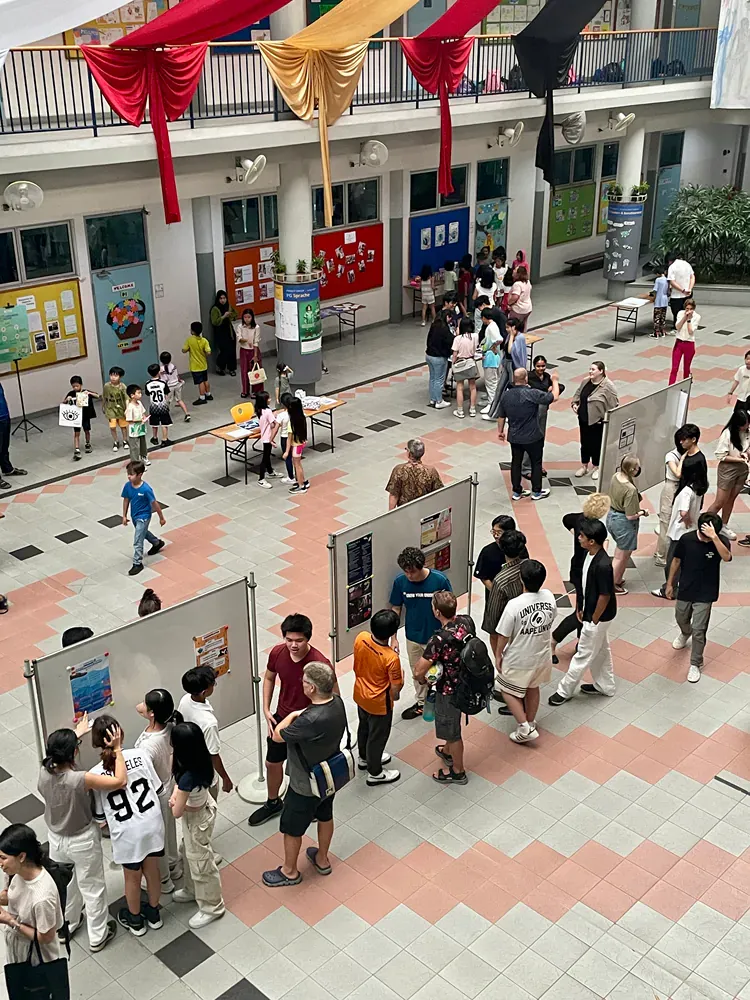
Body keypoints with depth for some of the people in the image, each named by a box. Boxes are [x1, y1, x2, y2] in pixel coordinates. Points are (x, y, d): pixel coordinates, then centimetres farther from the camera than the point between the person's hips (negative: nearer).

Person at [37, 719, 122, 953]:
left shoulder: (44, 772, -18)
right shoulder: (80, 779, -35)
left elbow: (56, 751, 6)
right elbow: (120, 781, -31)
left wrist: (76, 733, 15)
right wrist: (117, 748, -25)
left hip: (56, 838, 5)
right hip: (82, 841, -5)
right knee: (91, 887, 17)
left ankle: (66, 925, 52)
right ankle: (98, 937, 34)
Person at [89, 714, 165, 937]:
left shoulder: (96, 774, -18)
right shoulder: (140, 756, -14)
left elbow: (99, 814, -6)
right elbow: (157, 788, -1)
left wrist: (106, 822, 16)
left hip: (127, 834, -2)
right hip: (152, 824, 2)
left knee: (132, 878, 22)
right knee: (152, 870, 24)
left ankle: (135, 920, 44)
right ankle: (153, 913, 46)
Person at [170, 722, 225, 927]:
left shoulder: (188, 778, -41)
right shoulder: (199, 760, -17)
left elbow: (176, 813, -27)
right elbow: (178, 780, 4)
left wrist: (174, 801, -7)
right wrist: (176, 793, -14)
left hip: (196, 819, -8)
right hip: (201, 807, 8)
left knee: (200, 863, 14)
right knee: (188, 853, 30)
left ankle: (212, 907, 36)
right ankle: (192, 891, 54)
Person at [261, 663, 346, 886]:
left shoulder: (310, 720, -41)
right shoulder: (337, 703, -16)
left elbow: (277, 736, -24)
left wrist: (292, 715, -11)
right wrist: (300, 716, -5)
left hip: (307, 785, -7)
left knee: (291, 827, 18)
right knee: (325, 816, 30)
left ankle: (290, 871, 40)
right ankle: (322, 859, 53)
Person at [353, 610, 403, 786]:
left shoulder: (361, 638, -21)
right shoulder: (391, 658, -37)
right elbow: (395, 689, -24)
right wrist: (395, 696, -1)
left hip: (360, 695, 6)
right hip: (379, 703, -6)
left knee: (364, 727, 30)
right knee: (377, 736, 18)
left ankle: (364, 758, 55)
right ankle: (375, 773, 40)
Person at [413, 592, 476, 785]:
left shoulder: (439, 639, -36)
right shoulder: (467, 621, -14)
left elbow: (418, 672, -30)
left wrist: (421, 679, -6)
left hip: (449, 690, -7)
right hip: (466, 682, 7)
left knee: (451, 729, 16)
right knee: (452, 723, 32)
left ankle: (458, 771, 36)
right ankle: (448, 751, 56)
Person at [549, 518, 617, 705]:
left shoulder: (603, 565, -32)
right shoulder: (589, 555, -4)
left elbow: (605, 596, -24)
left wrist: (593, 620, -15)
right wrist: (580, 608, 12)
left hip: (597, 617, -9)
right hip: (589, 612, 9)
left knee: (583, 655, 7)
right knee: (600, 650, 23)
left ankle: (565, 691, 19)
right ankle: (604, 686, 39)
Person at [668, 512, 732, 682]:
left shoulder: (720, 541, -18)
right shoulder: (687, 539, -14)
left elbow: (727, 557, -41)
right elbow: (676, 561, 0)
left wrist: (714, 537, -48)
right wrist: (670, 583, 6)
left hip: (705, 594, -3)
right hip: (685, 590, 3)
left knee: (698, 630, -1)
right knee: (681, 619, 25)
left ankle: (696, 664, 18)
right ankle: (685, 633, 61)